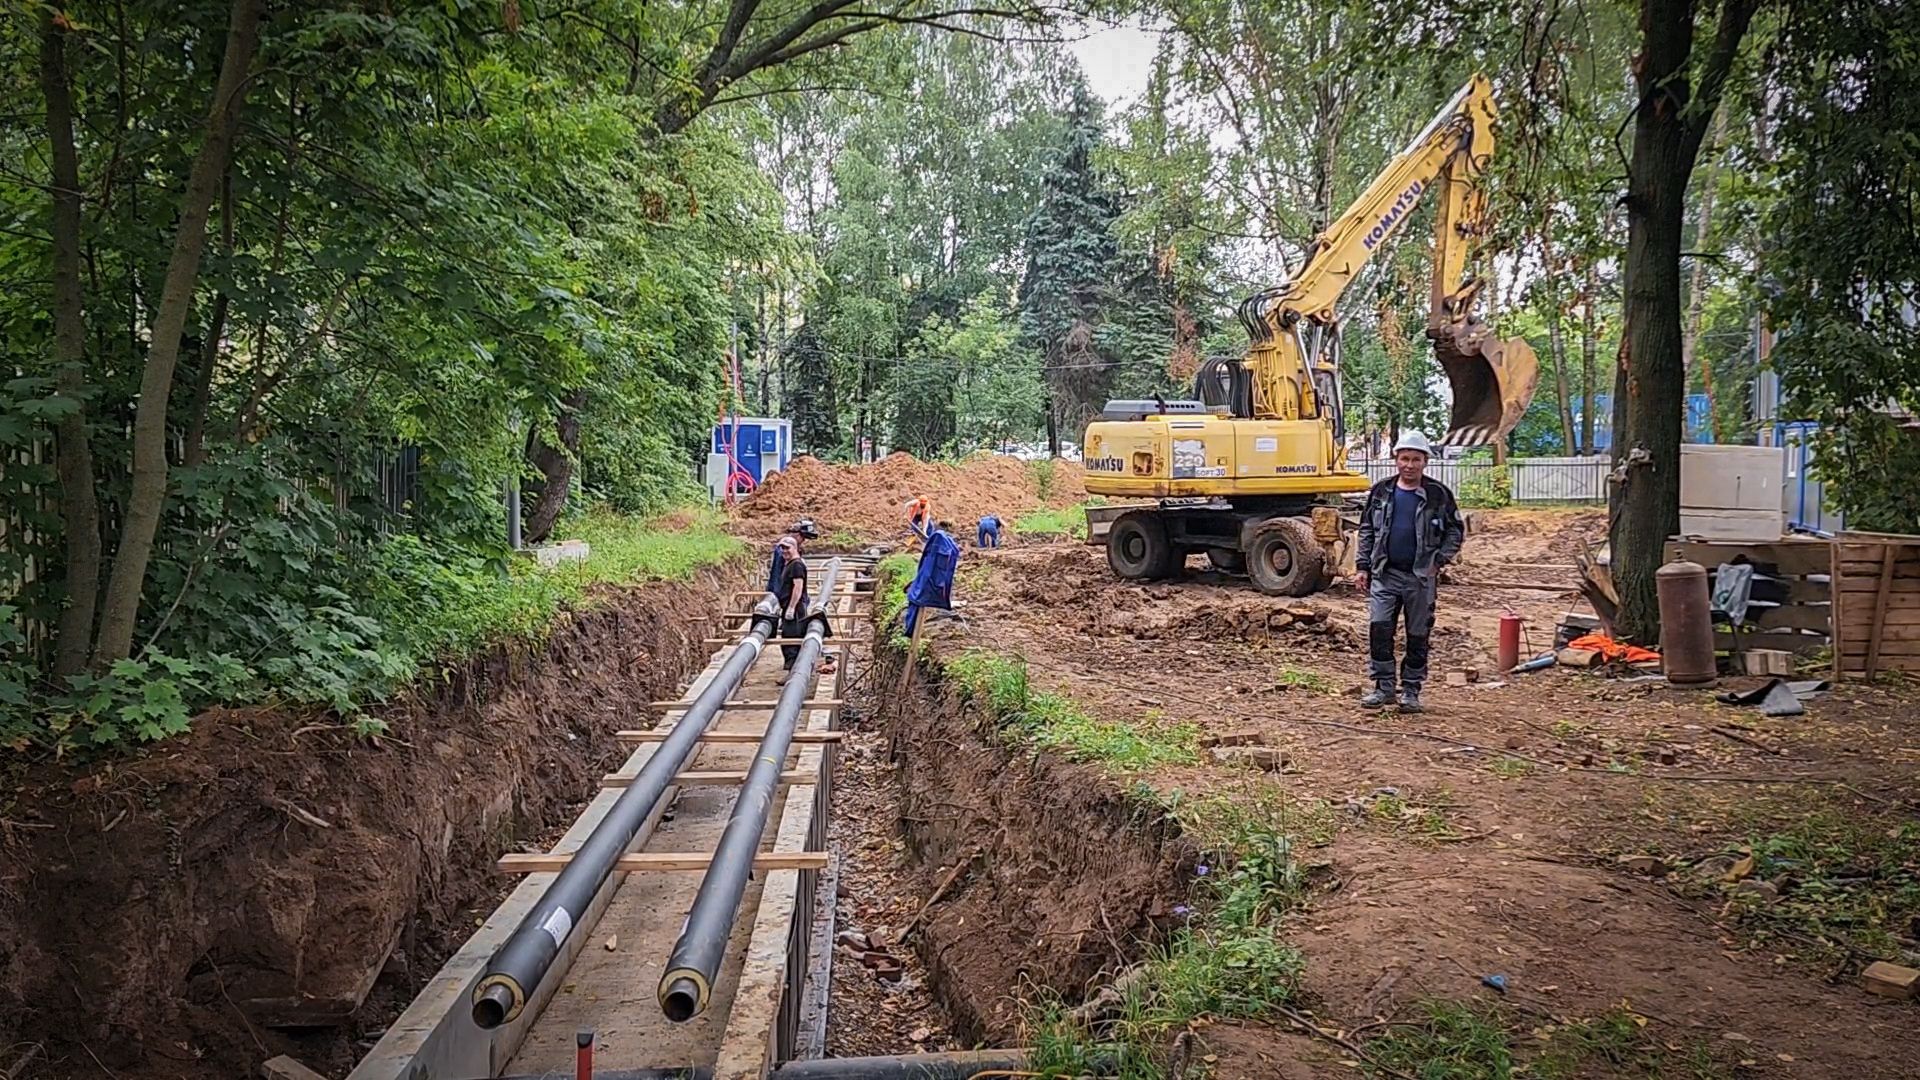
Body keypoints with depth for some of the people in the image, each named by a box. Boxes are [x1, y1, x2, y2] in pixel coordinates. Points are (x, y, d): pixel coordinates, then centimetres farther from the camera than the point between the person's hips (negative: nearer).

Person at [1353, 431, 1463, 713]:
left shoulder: (1438, 494, 0)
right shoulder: (1381, 492, 7)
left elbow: (1456, 530, 6)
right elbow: (1366, 530, 12)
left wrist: (1439, 560, -6)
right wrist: (1362, 567, 5)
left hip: (1421, 577, -1)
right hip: (1385, 574, 1)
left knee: (1418, 635, 5)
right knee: (1378, 627, -8)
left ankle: (1411, 690, 16)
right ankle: (1383, 686, 3)